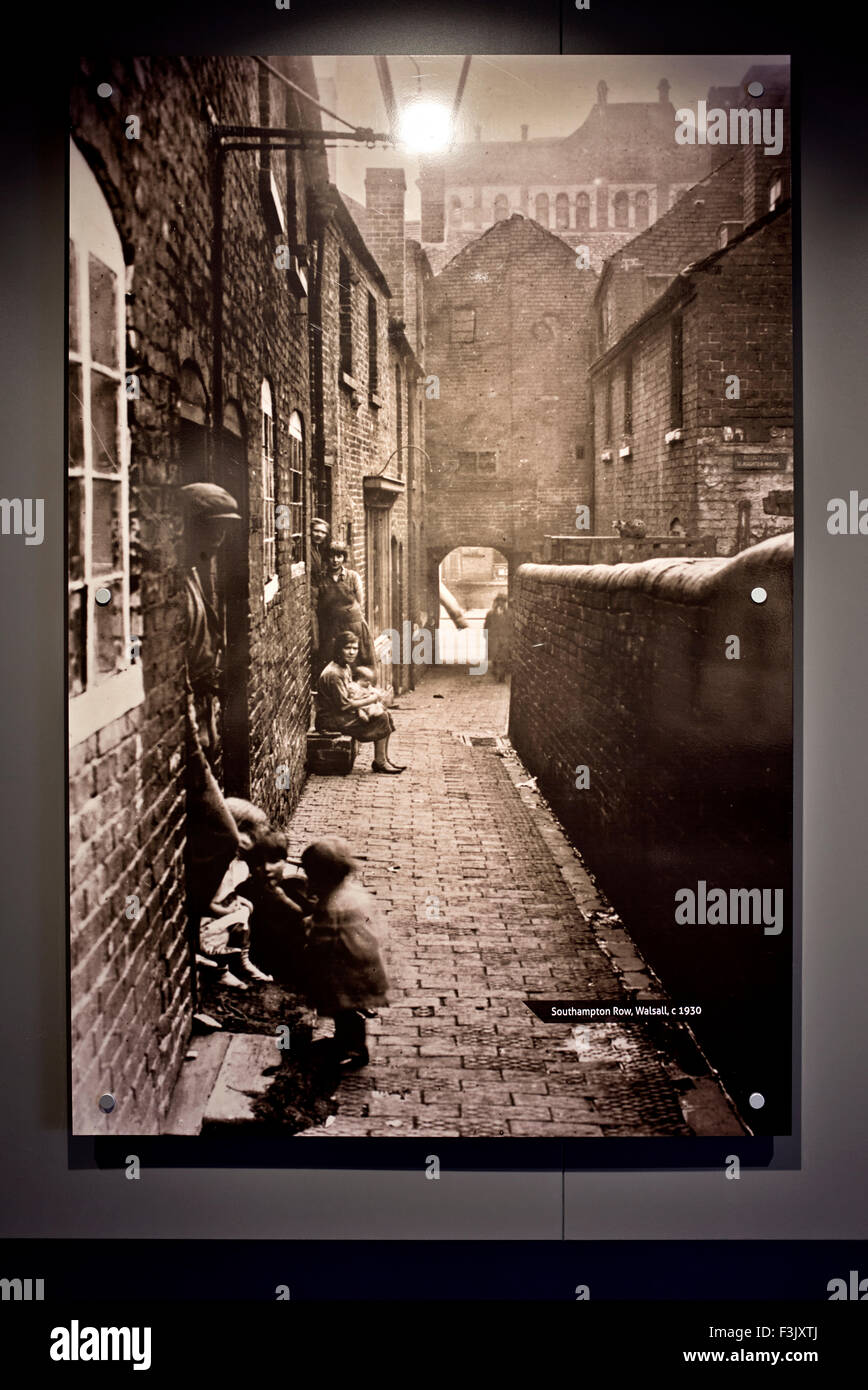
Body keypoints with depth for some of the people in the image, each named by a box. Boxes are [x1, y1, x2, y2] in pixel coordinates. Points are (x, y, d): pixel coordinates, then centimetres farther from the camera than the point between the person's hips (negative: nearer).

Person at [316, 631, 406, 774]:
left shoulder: (346, 667, 10)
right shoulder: (334, 673, -23)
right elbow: (344, 705, -24)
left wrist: (369, 694, -1)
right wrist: (370, 700, -15)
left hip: (343, 715, 10)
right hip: (332, 720, -10)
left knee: (386, 714, 6)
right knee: (380, 719, -15)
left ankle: (384, 759, 11)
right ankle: (379, 762, -4)